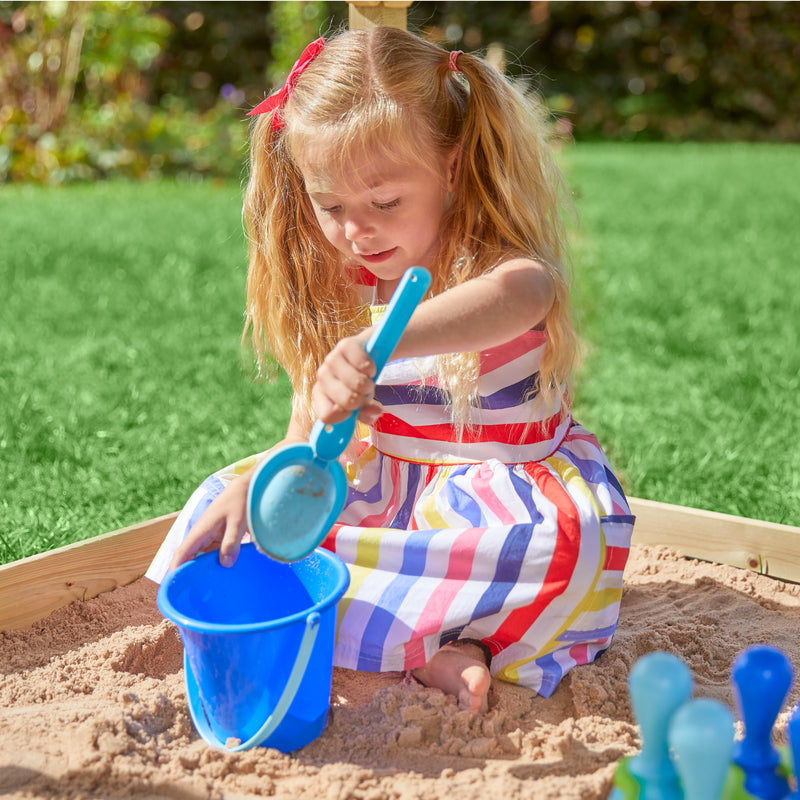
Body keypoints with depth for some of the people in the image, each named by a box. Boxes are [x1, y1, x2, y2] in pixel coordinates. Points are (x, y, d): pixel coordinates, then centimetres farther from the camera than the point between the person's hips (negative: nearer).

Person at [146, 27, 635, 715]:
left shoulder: (493, 261, -18)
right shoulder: (337, 291, 0)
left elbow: (521, 294, -47)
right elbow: (308, 439, 0)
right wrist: (248, 489, -20)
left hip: (508, 489, -5)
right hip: (387, 484, 6)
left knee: (565, 537, -38)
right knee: (221, 498, -10)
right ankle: (424, 653, -25)